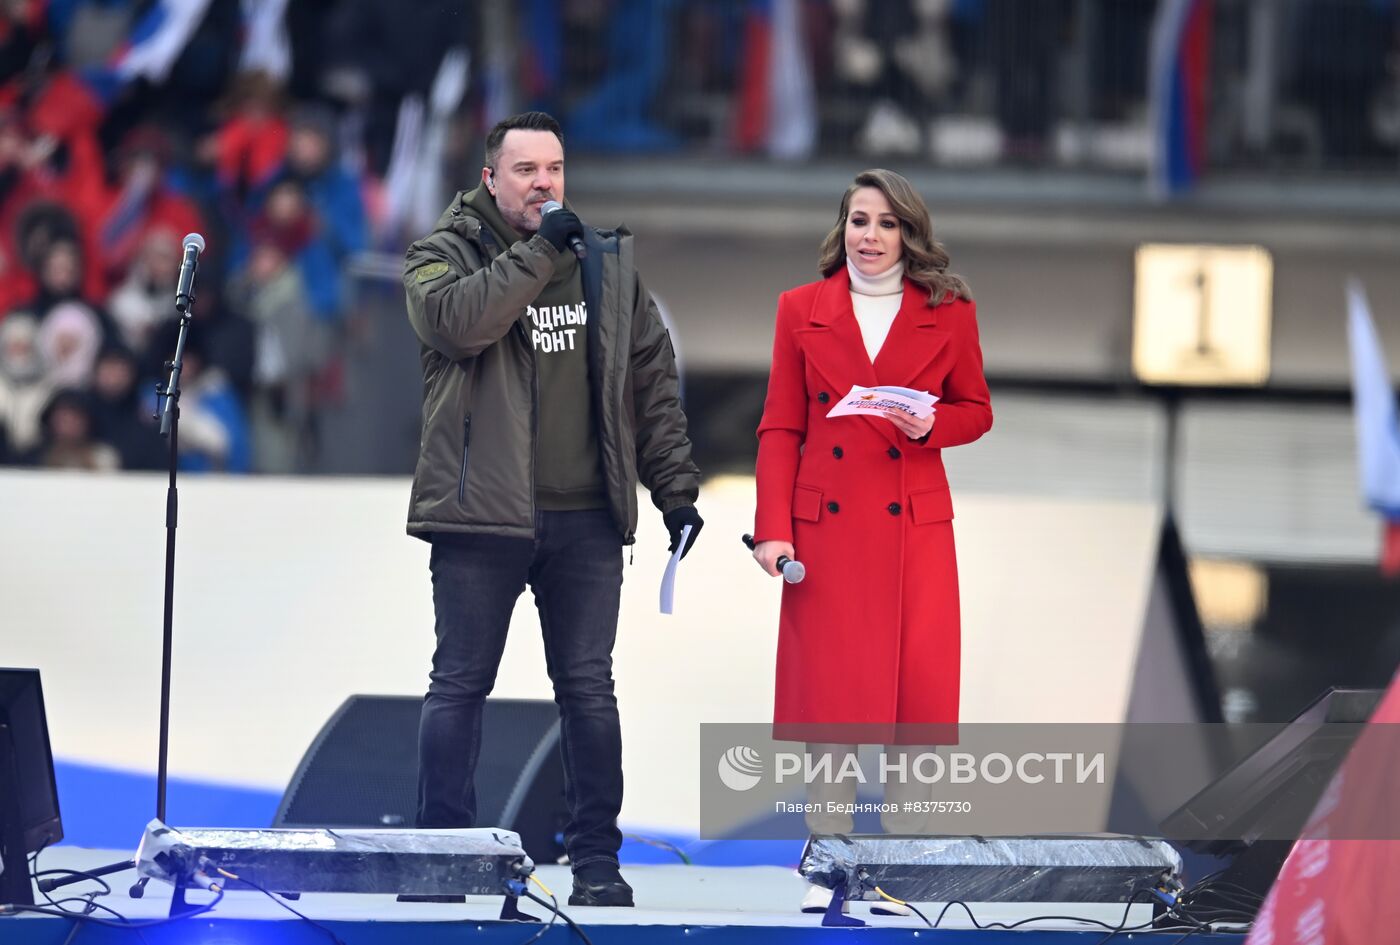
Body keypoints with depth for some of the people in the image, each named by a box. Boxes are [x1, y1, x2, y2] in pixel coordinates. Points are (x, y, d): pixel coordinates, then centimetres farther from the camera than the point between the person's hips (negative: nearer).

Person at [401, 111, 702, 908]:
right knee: (460, 685, 1)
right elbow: (456, 319, -20)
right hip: (481, 513, -2)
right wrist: (539, 251, -17)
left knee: (589, 687, 4)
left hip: (586, 518, 2)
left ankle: (597, 856, 9)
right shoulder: (445, 256, 3)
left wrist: (676, 487, 7)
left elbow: (653, 381, 12)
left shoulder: (610, 265, 12)